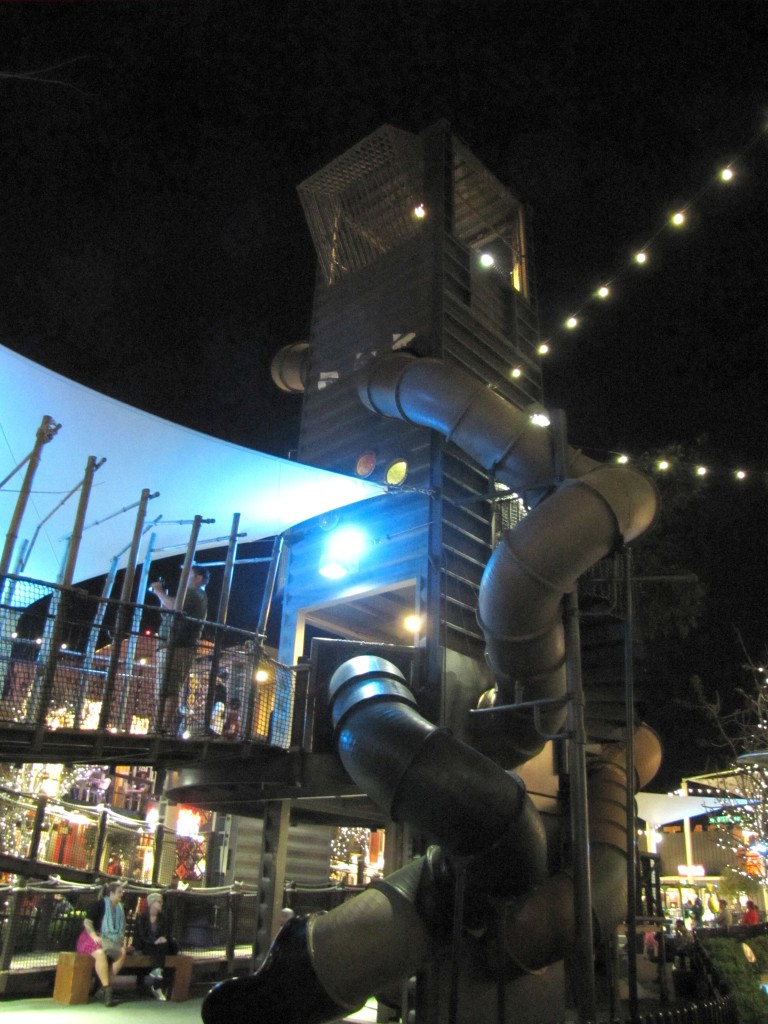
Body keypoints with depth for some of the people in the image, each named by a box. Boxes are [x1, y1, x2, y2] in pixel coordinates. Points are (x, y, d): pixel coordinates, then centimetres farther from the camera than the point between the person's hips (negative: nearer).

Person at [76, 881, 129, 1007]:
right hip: (92, 937, -6)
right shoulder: (99, 904, -6)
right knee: (101, 953, -38)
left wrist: (123, 939, 1)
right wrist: (95, 937, -26)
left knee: (122, 952, -23)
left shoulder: (119, 909, 14)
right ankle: (107, 989, -31)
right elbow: (87, 922, -13)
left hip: (110, 940, 6)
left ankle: (103, 989, -20)